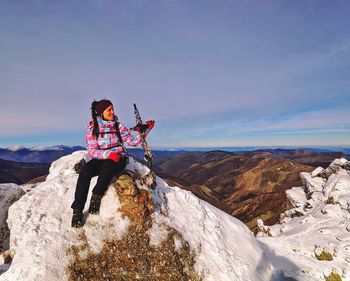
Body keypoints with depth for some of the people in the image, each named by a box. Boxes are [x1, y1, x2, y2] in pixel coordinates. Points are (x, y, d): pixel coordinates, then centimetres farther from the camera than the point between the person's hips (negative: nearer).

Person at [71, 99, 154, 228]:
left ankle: (96, 196, -22)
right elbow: (91, 151, -8)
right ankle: (77, 210, -28)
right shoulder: (92, 128, 1)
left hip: (119, 159, 0)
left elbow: (133, 141, 2)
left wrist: (145, 129, -12)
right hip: (101, 159, 0)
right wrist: (109, 154, -26)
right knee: (85, 170, -30)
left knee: (108, 164, -36)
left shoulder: (118, 126, 5)